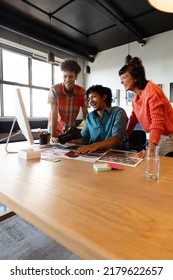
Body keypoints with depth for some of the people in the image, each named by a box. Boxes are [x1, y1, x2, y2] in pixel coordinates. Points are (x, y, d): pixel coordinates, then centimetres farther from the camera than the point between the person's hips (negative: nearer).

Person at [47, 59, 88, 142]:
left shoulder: (82, 92, -8)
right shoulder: (54, 90, -15)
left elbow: (85, 115, -6)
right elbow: (54, 114, -20)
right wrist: (53, 135, -26)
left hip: (71, 131, 2)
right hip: (56, 130, -2)